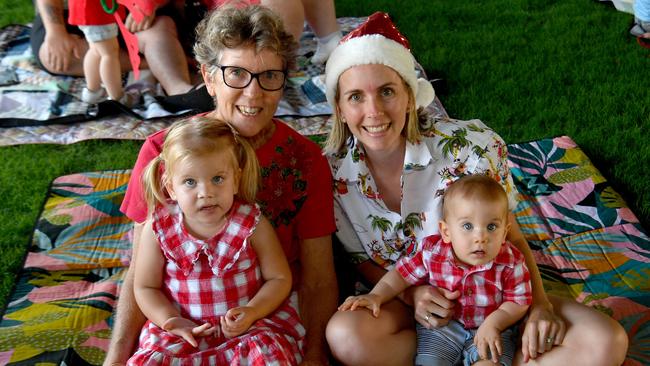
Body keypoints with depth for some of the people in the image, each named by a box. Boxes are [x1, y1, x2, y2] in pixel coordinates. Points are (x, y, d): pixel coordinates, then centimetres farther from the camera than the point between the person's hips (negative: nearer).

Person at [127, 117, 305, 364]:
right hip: (186, 331, 2)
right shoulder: (158, 230, -5)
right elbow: (145, 287, 4)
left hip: (250, 326, -1)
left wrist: (252, 312, -18)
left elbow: (279, 278, -1)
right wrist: (173, 321, -13)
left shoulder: (252, 225, -8)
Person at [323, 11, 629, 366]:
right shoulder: (332, 171, -14)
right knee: (345, 334, -34)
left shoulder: (467, 147, -20)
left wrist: (539, 304, -21)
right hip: (401, 301, 1)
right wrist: (408, 293, -20)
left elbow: (509, 237, -7)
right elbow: (360, 259, -1)